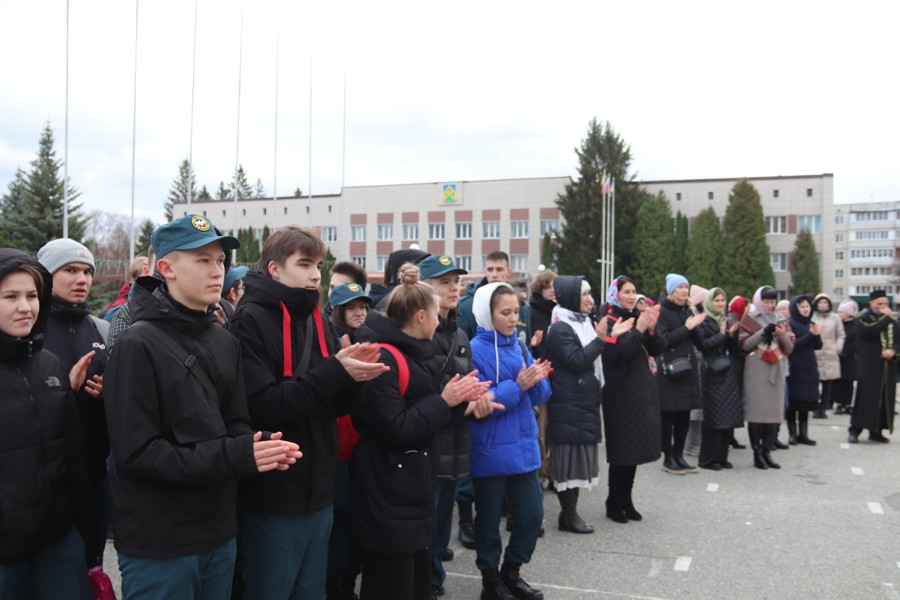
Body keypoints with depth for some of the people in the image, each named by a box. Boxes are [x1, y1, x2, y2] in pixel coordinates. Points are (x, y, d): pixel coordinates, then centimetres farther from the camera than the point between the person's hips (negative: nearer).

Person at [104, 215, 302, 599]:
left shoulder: (225, 342, 7)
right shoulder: (139, 345, -14)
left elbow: (235, 425, 7)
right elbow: (135, 453, -19)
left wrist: (257, 448, -16)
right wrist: (235, 456, -25)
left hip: (219, 534, 6)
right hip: (158, 545, -6)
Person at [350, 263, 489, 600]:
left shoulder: (414, 354, 13)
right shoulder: (382, 358, -18)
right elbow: (394, 429, -23)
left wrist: (459, 399, -1)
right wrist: (444, 400, -16)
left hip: (412, 489, 10)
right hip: (388, 497, -10)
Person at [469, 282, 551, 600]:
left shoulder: (519, 347, 7)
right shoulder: (476, 350, -13)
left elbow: (540, 396, 8)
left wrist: (536, 380, -14)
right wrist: (517, 386, -25)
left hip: (523, 446, 6)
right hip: (491, 452, -6)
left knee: (532, 513, 10)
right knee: (488, 518, 9)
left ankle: (511, 573, 31)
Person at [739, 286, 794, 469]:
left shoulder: (779, 320, 17)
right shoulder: (749, 318, 5)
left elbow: (790, 348, 12)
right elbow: (744, 344, -5)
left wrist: (783, 335, -7)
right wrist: (763, 332, -14)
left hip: (776, 370, 4)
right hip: (756, 370, -4)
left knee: (774, 410, 2)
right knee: (756, 411, -6)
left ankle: (767, 452, 9)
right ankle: (757, 453, 0)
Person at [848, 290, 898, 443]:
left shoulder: (891, 320, 16)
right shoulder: (864, 317, -1)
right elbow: (871, 331, -21)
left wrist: (893, 350, -8)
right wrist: (884, 317, -12)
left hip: (888, 367, 5)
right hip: (869, 366, -5)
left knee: (885, 398, 5)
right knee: (865, 397, -7)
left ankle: (876, 431, 14)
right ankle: (855, 430, -2)